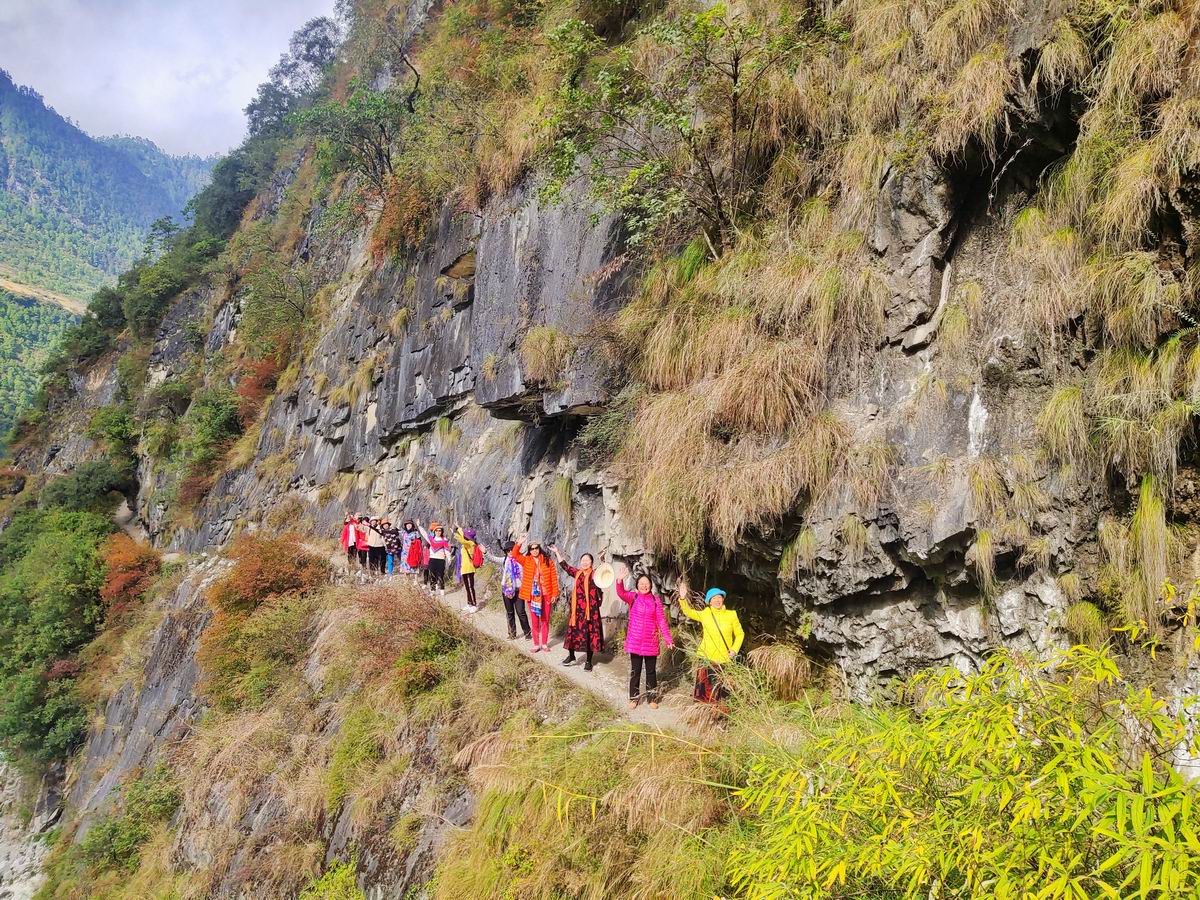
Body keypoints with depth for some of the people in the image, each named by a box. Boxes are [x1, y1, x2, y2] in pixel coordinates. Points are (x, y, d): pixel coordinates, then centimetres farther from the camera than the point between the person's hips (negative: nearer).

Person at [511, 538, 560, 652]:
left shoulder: (547, 561, -1)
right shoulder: (526, 561, 1)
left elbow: (554, 578, -1)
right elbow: (515, 554, -15)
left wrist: (554, 593, -5)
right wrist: (519, 543, -28)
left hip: (546, 595, 0)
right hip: (532, 595, 0)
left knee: (545, 620, 9)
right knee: (534, 621, 7)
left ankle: (544, 643, 20)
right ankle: (536, 644, 17)